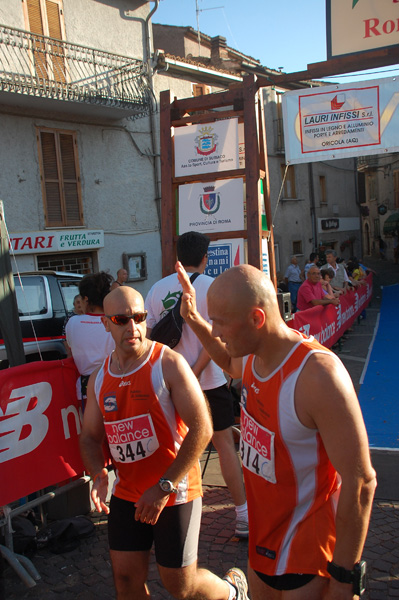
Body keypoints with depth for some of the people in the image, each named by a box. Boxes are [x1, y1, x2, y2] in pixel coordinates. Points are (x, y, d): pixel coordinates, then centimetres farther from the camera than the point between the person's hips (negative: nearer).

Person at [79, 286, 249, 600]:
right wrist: (98, 474, -10)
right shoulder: (99, 378, 3)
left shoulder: (169, 364, -15)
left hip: (175, 492, -5)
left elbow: (202, 429, -20)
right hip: (126, 494, 5)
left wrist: (164, 487, -21)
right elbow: (90, 437, 12)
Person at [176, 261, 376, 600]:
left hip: (306, 548, -7)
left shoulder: (318, 374, -31)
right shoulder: (253, 355, -6)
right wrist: (194, 320, 11)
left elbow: (360, 483, -26)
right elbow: (231, 364, 22)